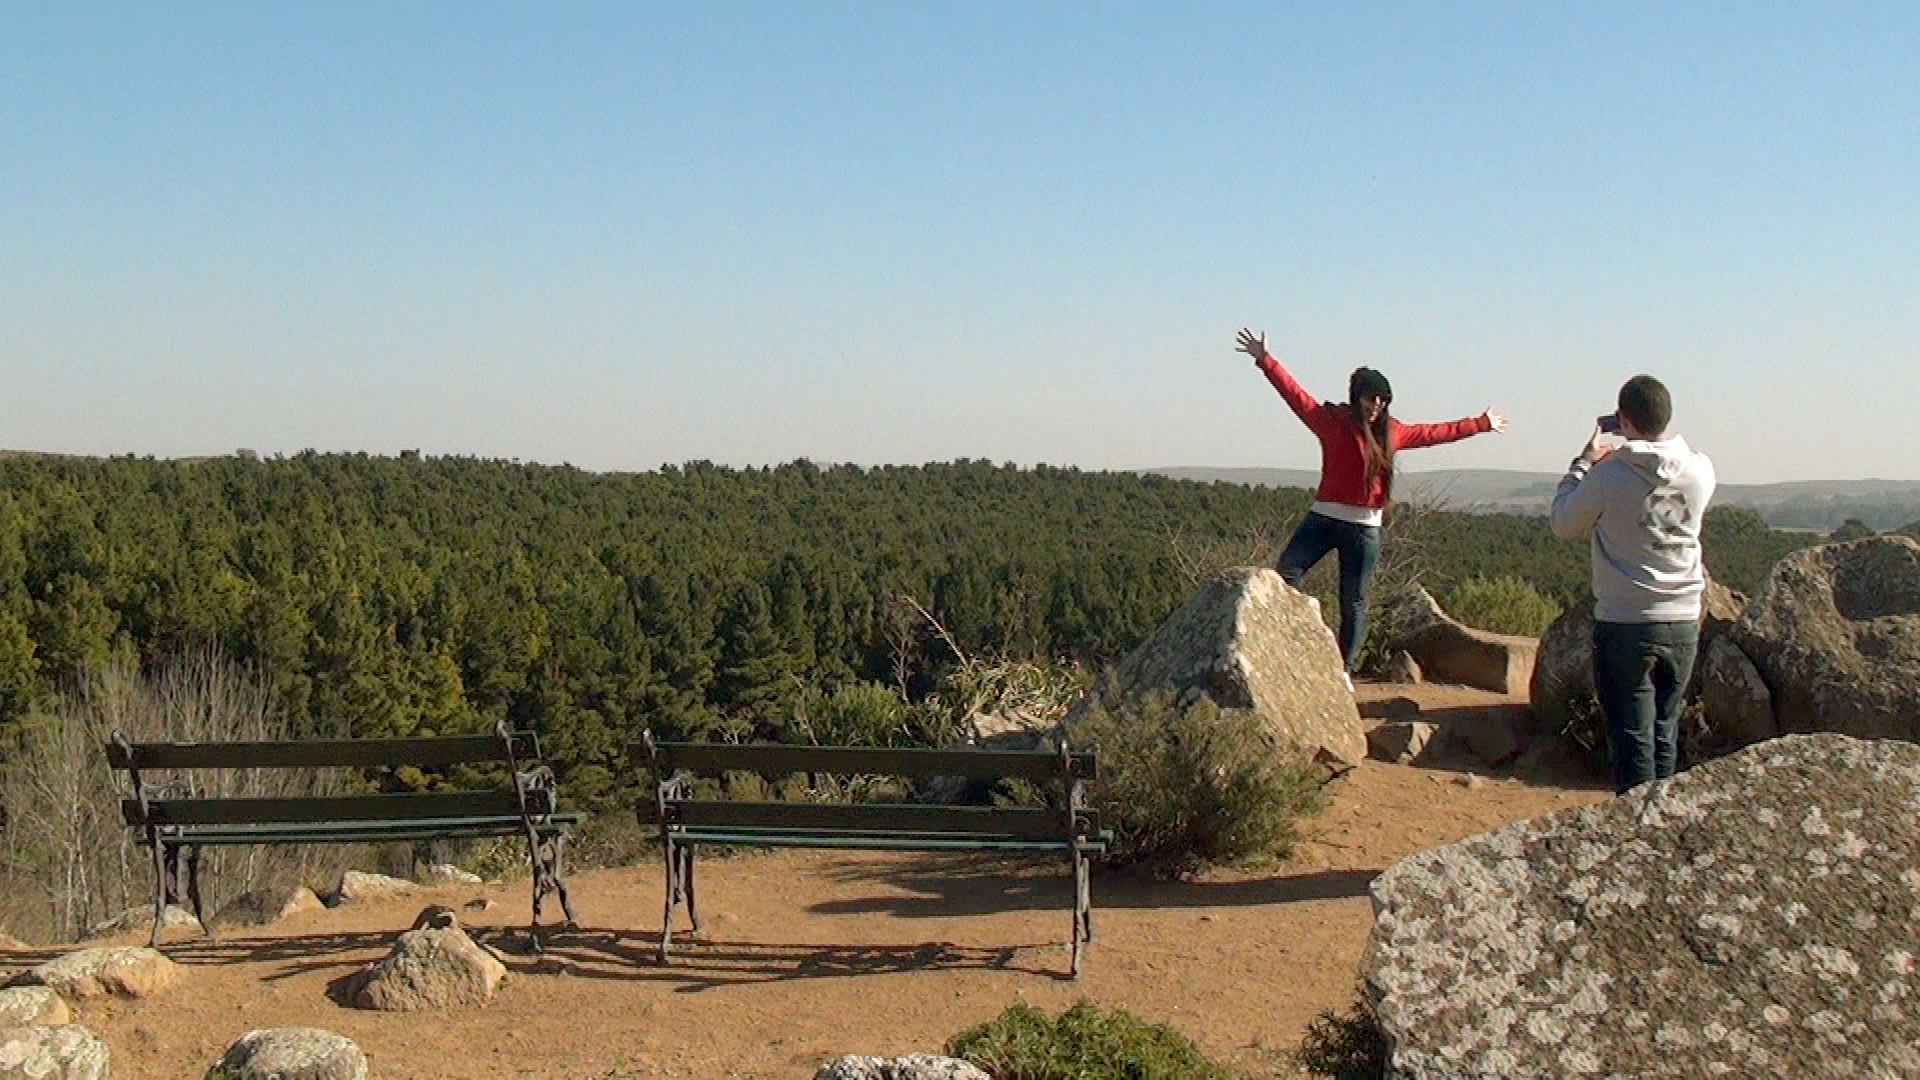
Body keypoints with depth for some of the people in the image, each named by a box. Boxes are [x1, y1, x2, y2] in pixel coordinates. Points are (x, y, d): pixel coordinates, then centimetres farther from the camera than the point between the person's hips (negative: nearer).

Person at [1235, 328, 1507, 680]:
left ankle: (1345, 669, 12)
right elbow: (1295, 394, -5)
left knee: (1354, 600, 5)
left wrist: (1481, 424, 29)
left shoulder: (1392, 432, 11)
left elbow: (1436, 433, 22)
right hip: (1324, 516, -2)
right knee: (1285, 572, -17)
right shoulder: (1331, 420, 1)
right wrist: (1265, 360, -14)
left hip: (1365, 527, 2)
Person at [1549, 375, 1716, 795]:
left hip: (1624, 624, -4)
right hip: (1683, 624, 4)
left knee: (1632, 737, 2)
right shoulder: (1700, 470, -2)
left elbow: (1564, 524, 2)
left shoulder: (1608, 476, -14)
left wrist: (1585, 462, 10)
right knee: (1665, 734, 16)